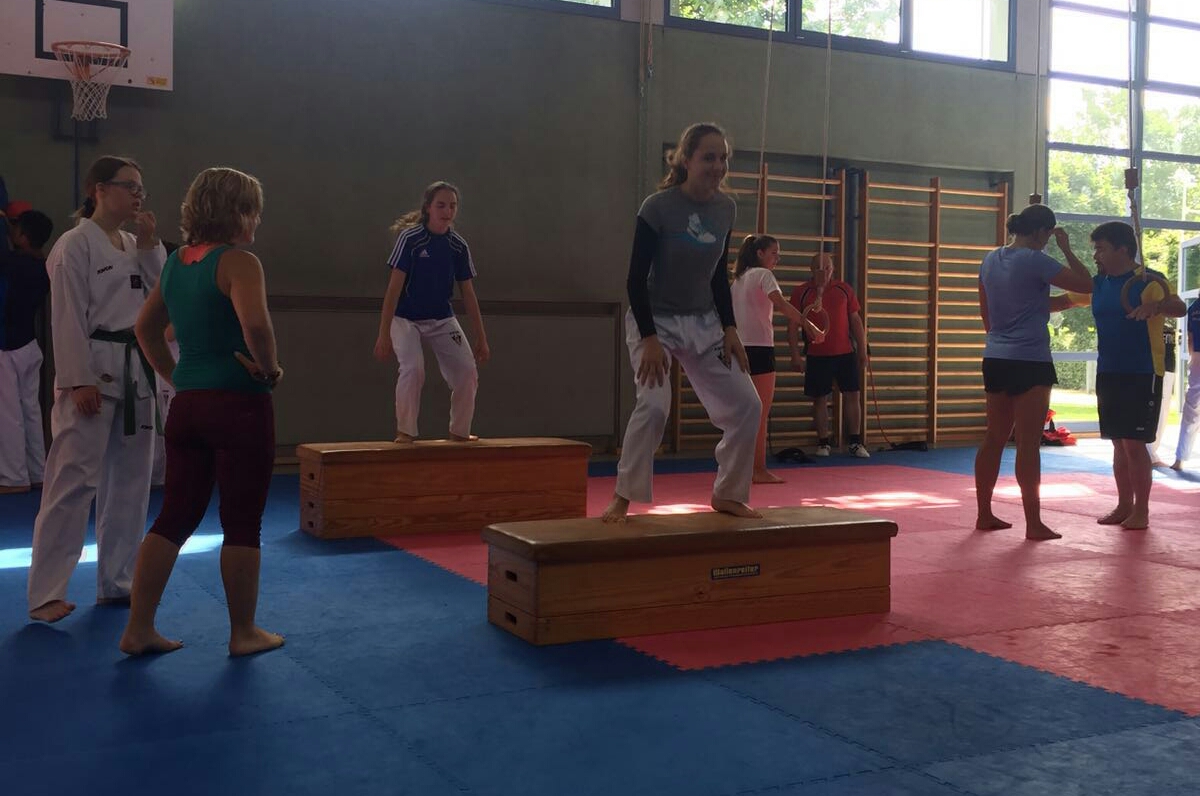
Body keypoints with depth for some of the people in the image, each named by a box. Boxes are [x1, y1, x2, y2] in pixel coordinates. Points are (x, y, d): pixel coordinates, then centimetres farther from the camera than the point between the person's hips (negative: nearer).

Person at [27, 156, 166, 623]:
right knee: (73, 482, -8)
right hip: (94, 372, -8)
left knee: (129, 483, 11)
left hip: (135, 373, 8)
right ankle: (46, 595, -2)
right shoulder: (76, 244, -8)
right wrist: (79, 381, -19)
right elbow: (68, 318, -13)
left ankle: (116, 583, 21)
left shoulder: (134, 246, 14)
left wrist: (150, 245, 1)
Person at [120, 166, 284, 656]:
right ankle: (244, 633, 15)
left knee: (175, 517, 13)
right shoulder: (238, 262, -13)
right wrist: (271, 369, -14)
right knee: (242, 523, 4)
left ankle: (139, 629, 15)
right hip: (240, 404, -7)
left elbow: (146, 327, 22)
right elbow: (255, 323, -29)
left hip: (187, 404, 7)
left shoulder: (176, 263, 12)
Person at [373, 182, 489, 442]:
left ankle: (459, 431, 12)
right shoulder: (411, 238, -15)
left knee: (467, 370, -8)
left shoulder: (458, 245, -3)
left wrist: (481, 338, 4)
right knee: (413, 368, -26)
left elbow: (468, 294, 4)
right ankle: (405, 431, -7)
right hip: (406, 318, -4)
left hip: (442, 320, 4)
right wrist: (384, 334, -20)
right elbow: (394, 287, -17)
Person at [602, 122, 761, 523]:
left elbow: (719, 275, 9)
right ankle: (622, 498, -10)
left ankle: (727, 493, 17)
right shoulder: (657, 207, -17)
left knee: (746, 404, -1)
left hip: (703, 323, 6)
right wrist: (650, 338, -22)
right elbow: (636, 278, -15)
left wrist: (729, 329, 1)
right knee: (654, 404, -25)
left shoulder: (726, 209, -1)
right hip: (655, 320, -6)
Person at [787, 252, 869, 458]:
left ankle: (855, 443, 6)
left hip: (846, 353, 2)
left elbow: (856, 320, 11)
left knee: (852, 395, 0)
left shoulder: (844, 289, 7)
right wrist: (795, 355, -6)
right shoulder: (801, 292, 1)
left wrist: (862, 350, 6)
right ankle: (823, 443, 12)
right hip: (816, 356, -2)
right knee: (820, 399, 3)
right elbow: (793, 325, 1)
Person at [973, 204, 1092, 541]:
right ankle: (1034, 523, 1)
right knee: (1028, 443, -3)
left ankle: (984, 514, 18)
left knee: (994, 438, 12)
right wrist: (1066, 248, 1)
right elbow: (1086, 284, -9)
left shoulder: (991, 260, 9)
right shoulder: (1035, 261, -12)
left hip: (995, 359, 7)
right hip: (1029, 361, -7)